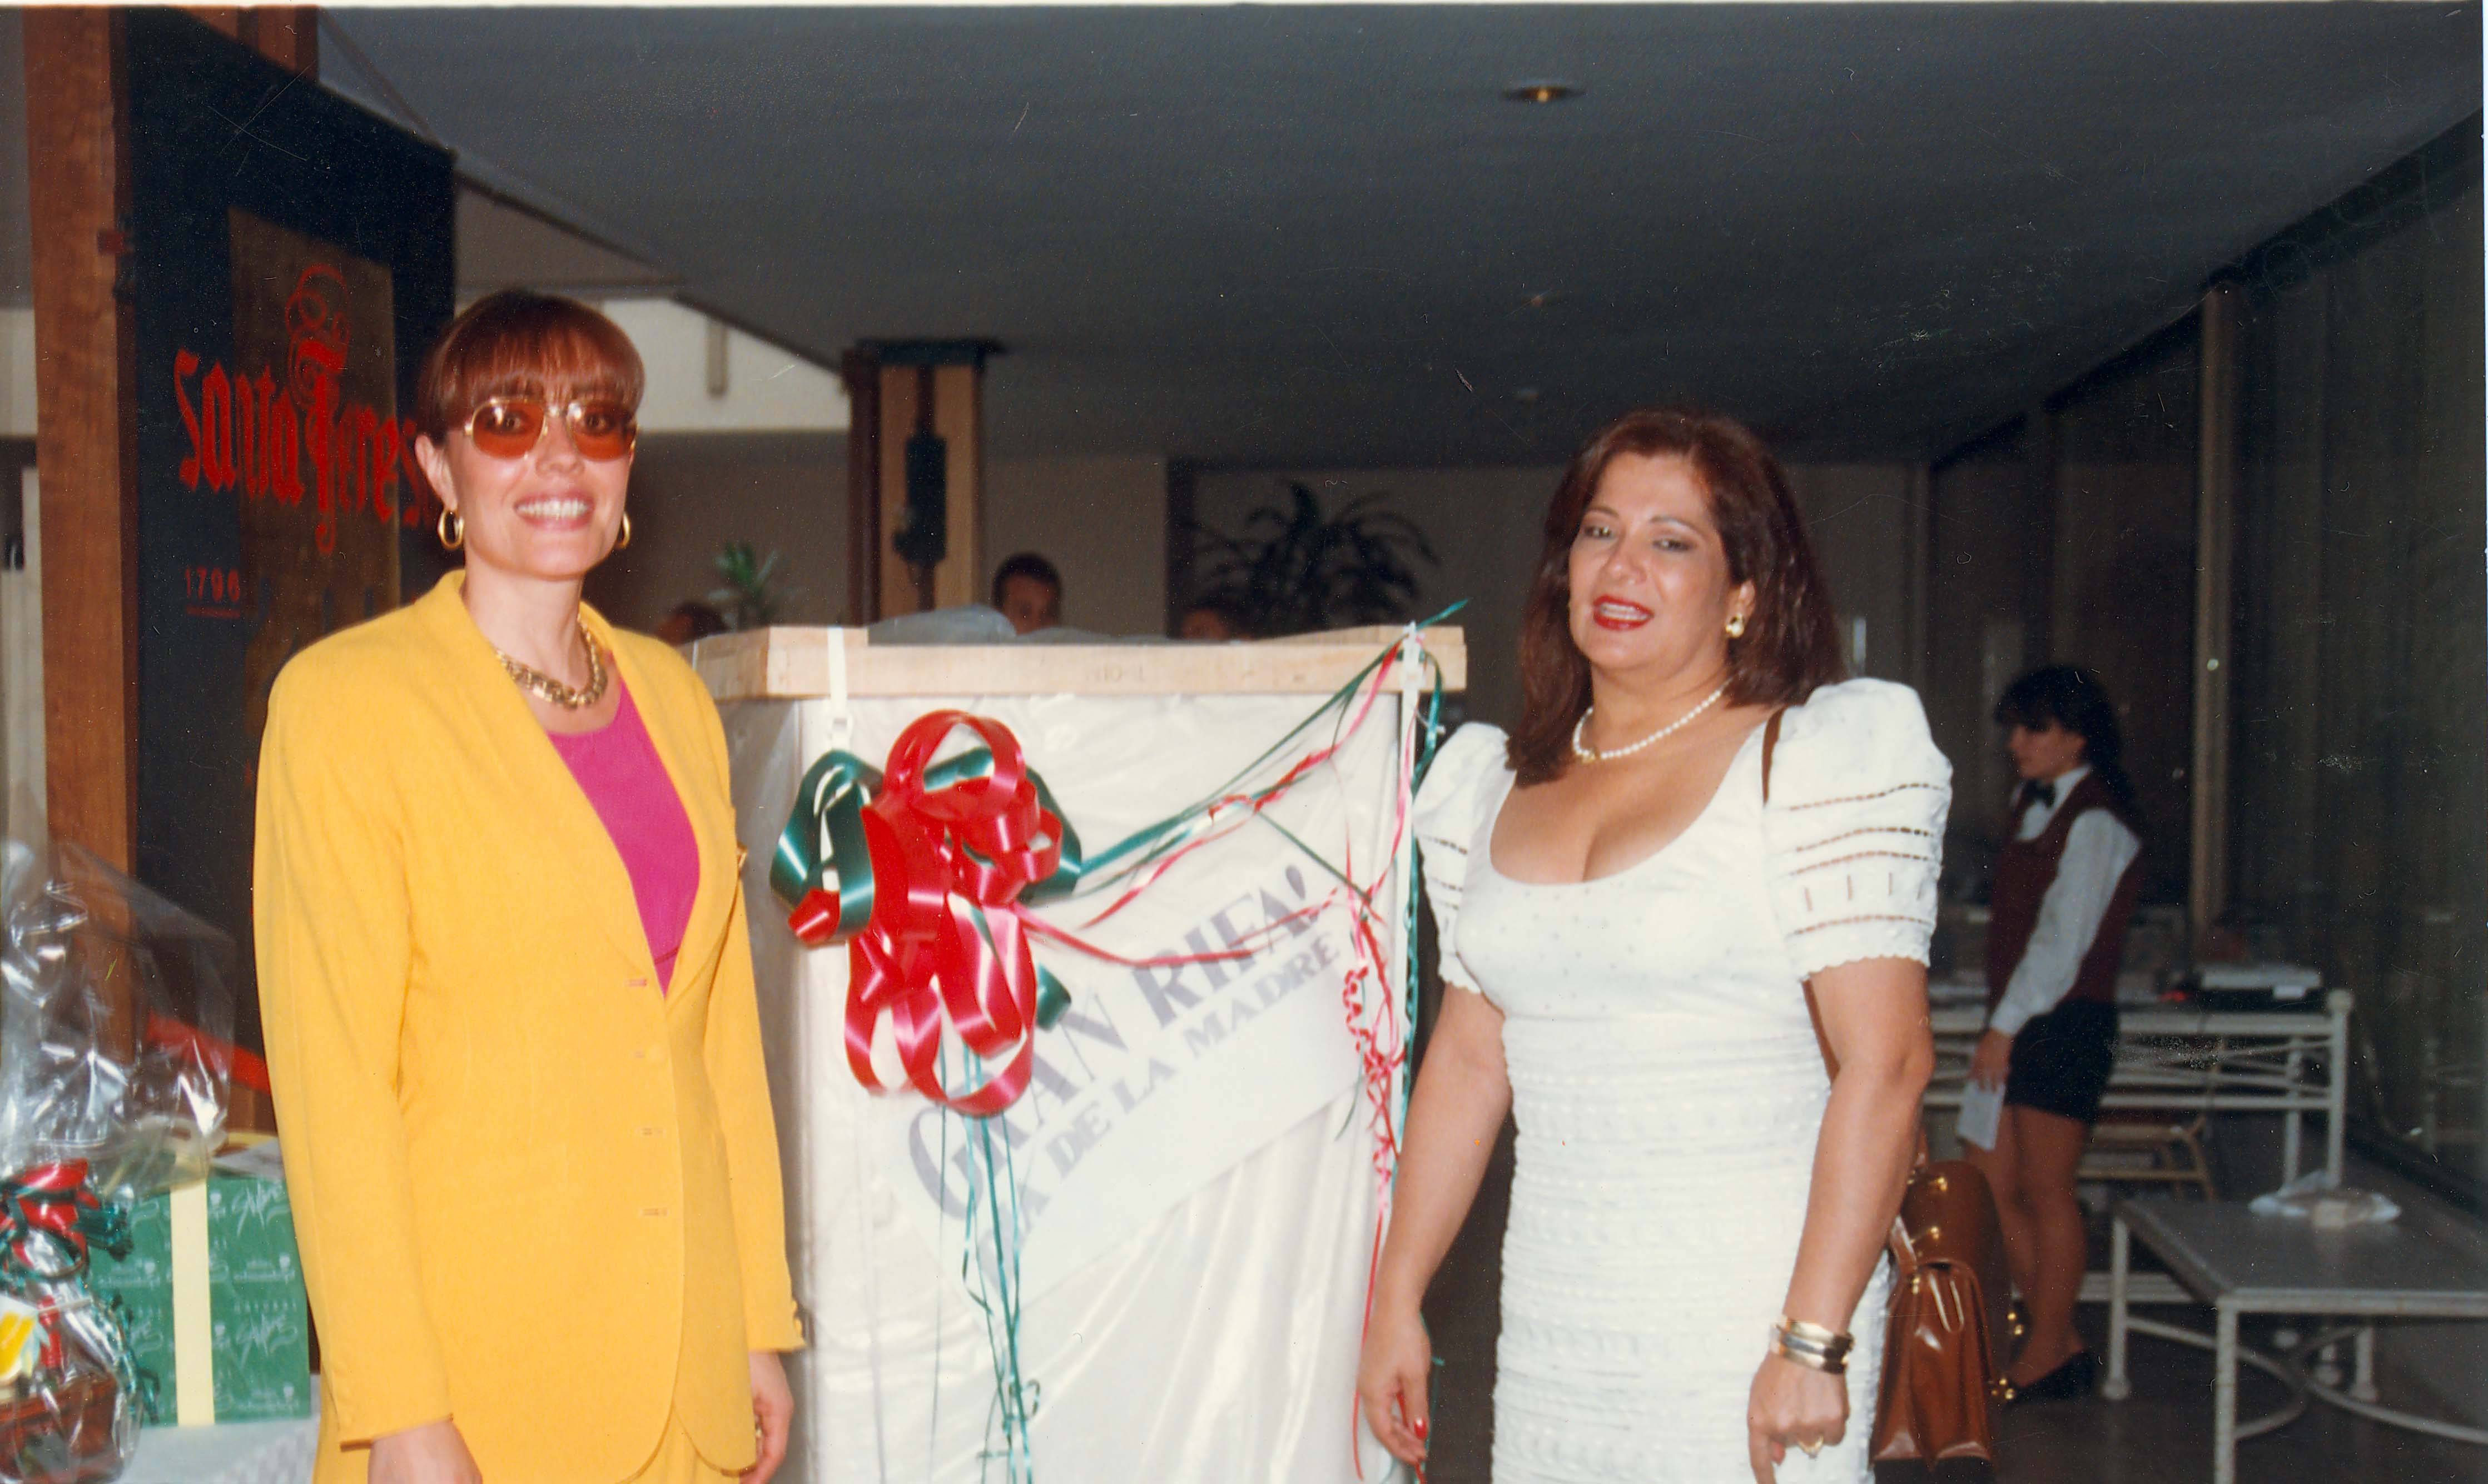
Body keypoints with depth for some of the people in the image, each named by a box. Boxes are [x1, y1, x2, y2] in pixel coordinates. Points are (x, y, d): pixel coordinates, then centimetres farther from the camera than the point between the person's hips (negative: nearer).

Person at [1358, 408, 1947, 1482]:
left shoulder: (1821, 762, -7)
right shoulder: (1498, 787, 9)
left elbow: (1884, 1068, -14)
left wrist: (1815, 1342, -18)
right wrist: (1397, 1296, 11)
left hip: (1749, 1315, -4)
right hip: (1549, 1318, 5)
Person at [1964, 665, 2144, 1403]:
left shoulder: (2096, 822, -12)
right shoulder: (2032, 803, 15)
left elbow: (2063, 938, -17)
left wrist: (2005, 1027, -17)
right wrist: (1998, 1027, 13)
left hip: (2064, 1024, -9)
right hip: (2019, 1024, 9)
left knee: (2046, 1191, -1)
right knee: (1992, 1184, 9)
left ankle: (2046, 1357, 10)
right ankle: (2060, 1342, 20)